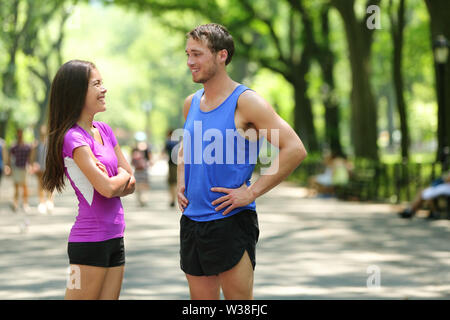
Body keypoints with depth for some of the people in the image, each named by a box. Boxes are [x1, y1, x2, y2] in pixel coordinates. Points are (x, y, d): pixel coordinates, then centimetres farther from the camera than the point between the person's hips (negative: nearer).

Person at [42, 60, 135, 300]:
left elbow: (130, 184, 12)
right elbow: (107, 188, -22)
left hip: (114, 239, 8)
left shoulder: (104, 130, 11)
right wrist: (122, 175, 0)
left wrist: (114, 182, -10)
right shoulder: (73, 138, -14)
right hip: (89, 241, -8)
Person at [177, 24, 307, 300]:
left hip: (230, 222, -7)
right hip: (192, 221, 7)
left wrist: (252, 193, -18)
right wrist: (180, 184, 13)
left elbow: (295, 150, -17)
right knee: (201, 298, 11)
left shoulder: (246, 102, -11)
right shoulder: (191, 103, 11)